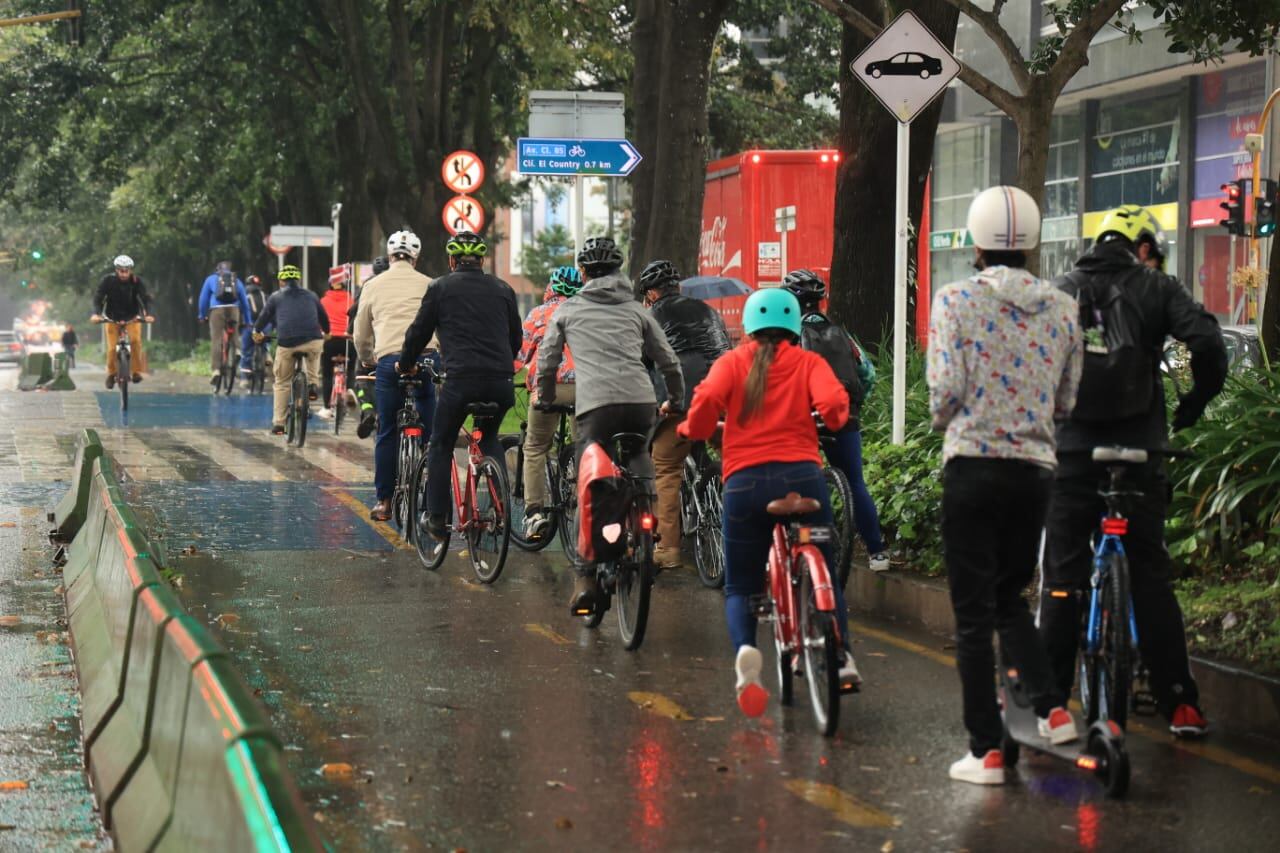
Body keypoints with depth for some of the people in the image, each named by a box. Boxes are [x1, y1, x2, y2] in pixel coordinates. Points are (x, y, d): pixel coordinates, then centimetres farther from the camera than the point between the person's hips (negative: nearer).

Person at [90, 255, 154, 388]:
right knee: (112, 347, -10)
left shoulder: (136, 281, -16)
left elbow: (146, 298, -24)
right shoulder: (108, 280, -17)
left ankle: (137, 371, -14)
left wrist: (148, 314, -43)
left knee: (135, 340, -25)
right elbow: (98, 298, -22)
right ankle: (111, 374, 12)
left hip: (132, 317, 0)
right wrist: (96, 314, -41)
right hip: (112, 317, 0)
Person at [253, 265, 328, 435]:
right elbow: (324, 317, 33)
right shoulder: (311, 296, 21)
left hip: (286, 343, -1)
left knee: (282, 383, 13)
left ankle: (278, 423, 10)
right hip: (313, 341, 1)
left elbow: (264, 317, 23)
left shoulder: (276, 297, 16)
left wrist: (257, 332, 44)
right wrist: (326, 332, 53)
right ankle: (312, 384, 22)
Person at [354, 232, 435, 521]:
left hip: (389, 359, 0)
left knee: (387, 434, 8)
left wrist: (368, 362, 38)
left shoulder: (374, 285, 15)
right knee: (429, 432, 6)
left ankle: (383, 501, 9)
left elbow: (361, 335, 21)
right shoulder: (428, 285, 13)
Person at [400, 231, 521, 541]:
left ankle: (437, 519, 10)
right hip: (501, 381, 4)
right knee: (489, 439, 27)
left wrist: (405, 364, 28)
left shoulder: (441, 288, 6)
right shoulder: (502, 289, 16)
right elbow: (516, 336, 23)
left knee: (440, 446, 13)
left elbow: (419, 331, 10)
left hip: (461, 379, -3)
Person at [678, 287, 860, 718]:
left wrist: (692, 430, 13)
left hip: (744, 482, 0)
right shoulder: (808, 362, 10)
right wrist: (835, 417, 14)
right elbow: (832, 403, -8)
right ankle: (841, 654, 1)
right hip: (803, 476, 0)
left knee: (740, 587, 10)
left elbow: (707, 400, -8)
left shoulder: (732, 362, 10)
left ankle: (745, 650, -20)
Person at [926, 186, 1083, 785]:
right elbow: (1067, 400, 7)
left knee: (973, 615, 2)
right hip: (1036, 467, 4)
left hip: (973, 466, -4)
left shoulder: (956, 300, -7)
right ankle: (1054, 708, 6)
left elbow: (946, 388, -13)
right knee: (1010, 599, 22)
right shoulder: (1061, 308, 4)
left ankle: (986, 750, 2)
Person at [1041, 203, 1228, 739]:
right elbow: (1207, 343, -10)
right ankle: (1181, 704, 5)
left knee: (1061, 579, 6)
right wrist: (1194, 404, 4)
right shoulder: (1155, 288, 2)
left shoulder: (1061, 291, 8)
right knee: (1150, 577, 5)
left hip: (1071, 450, 1)